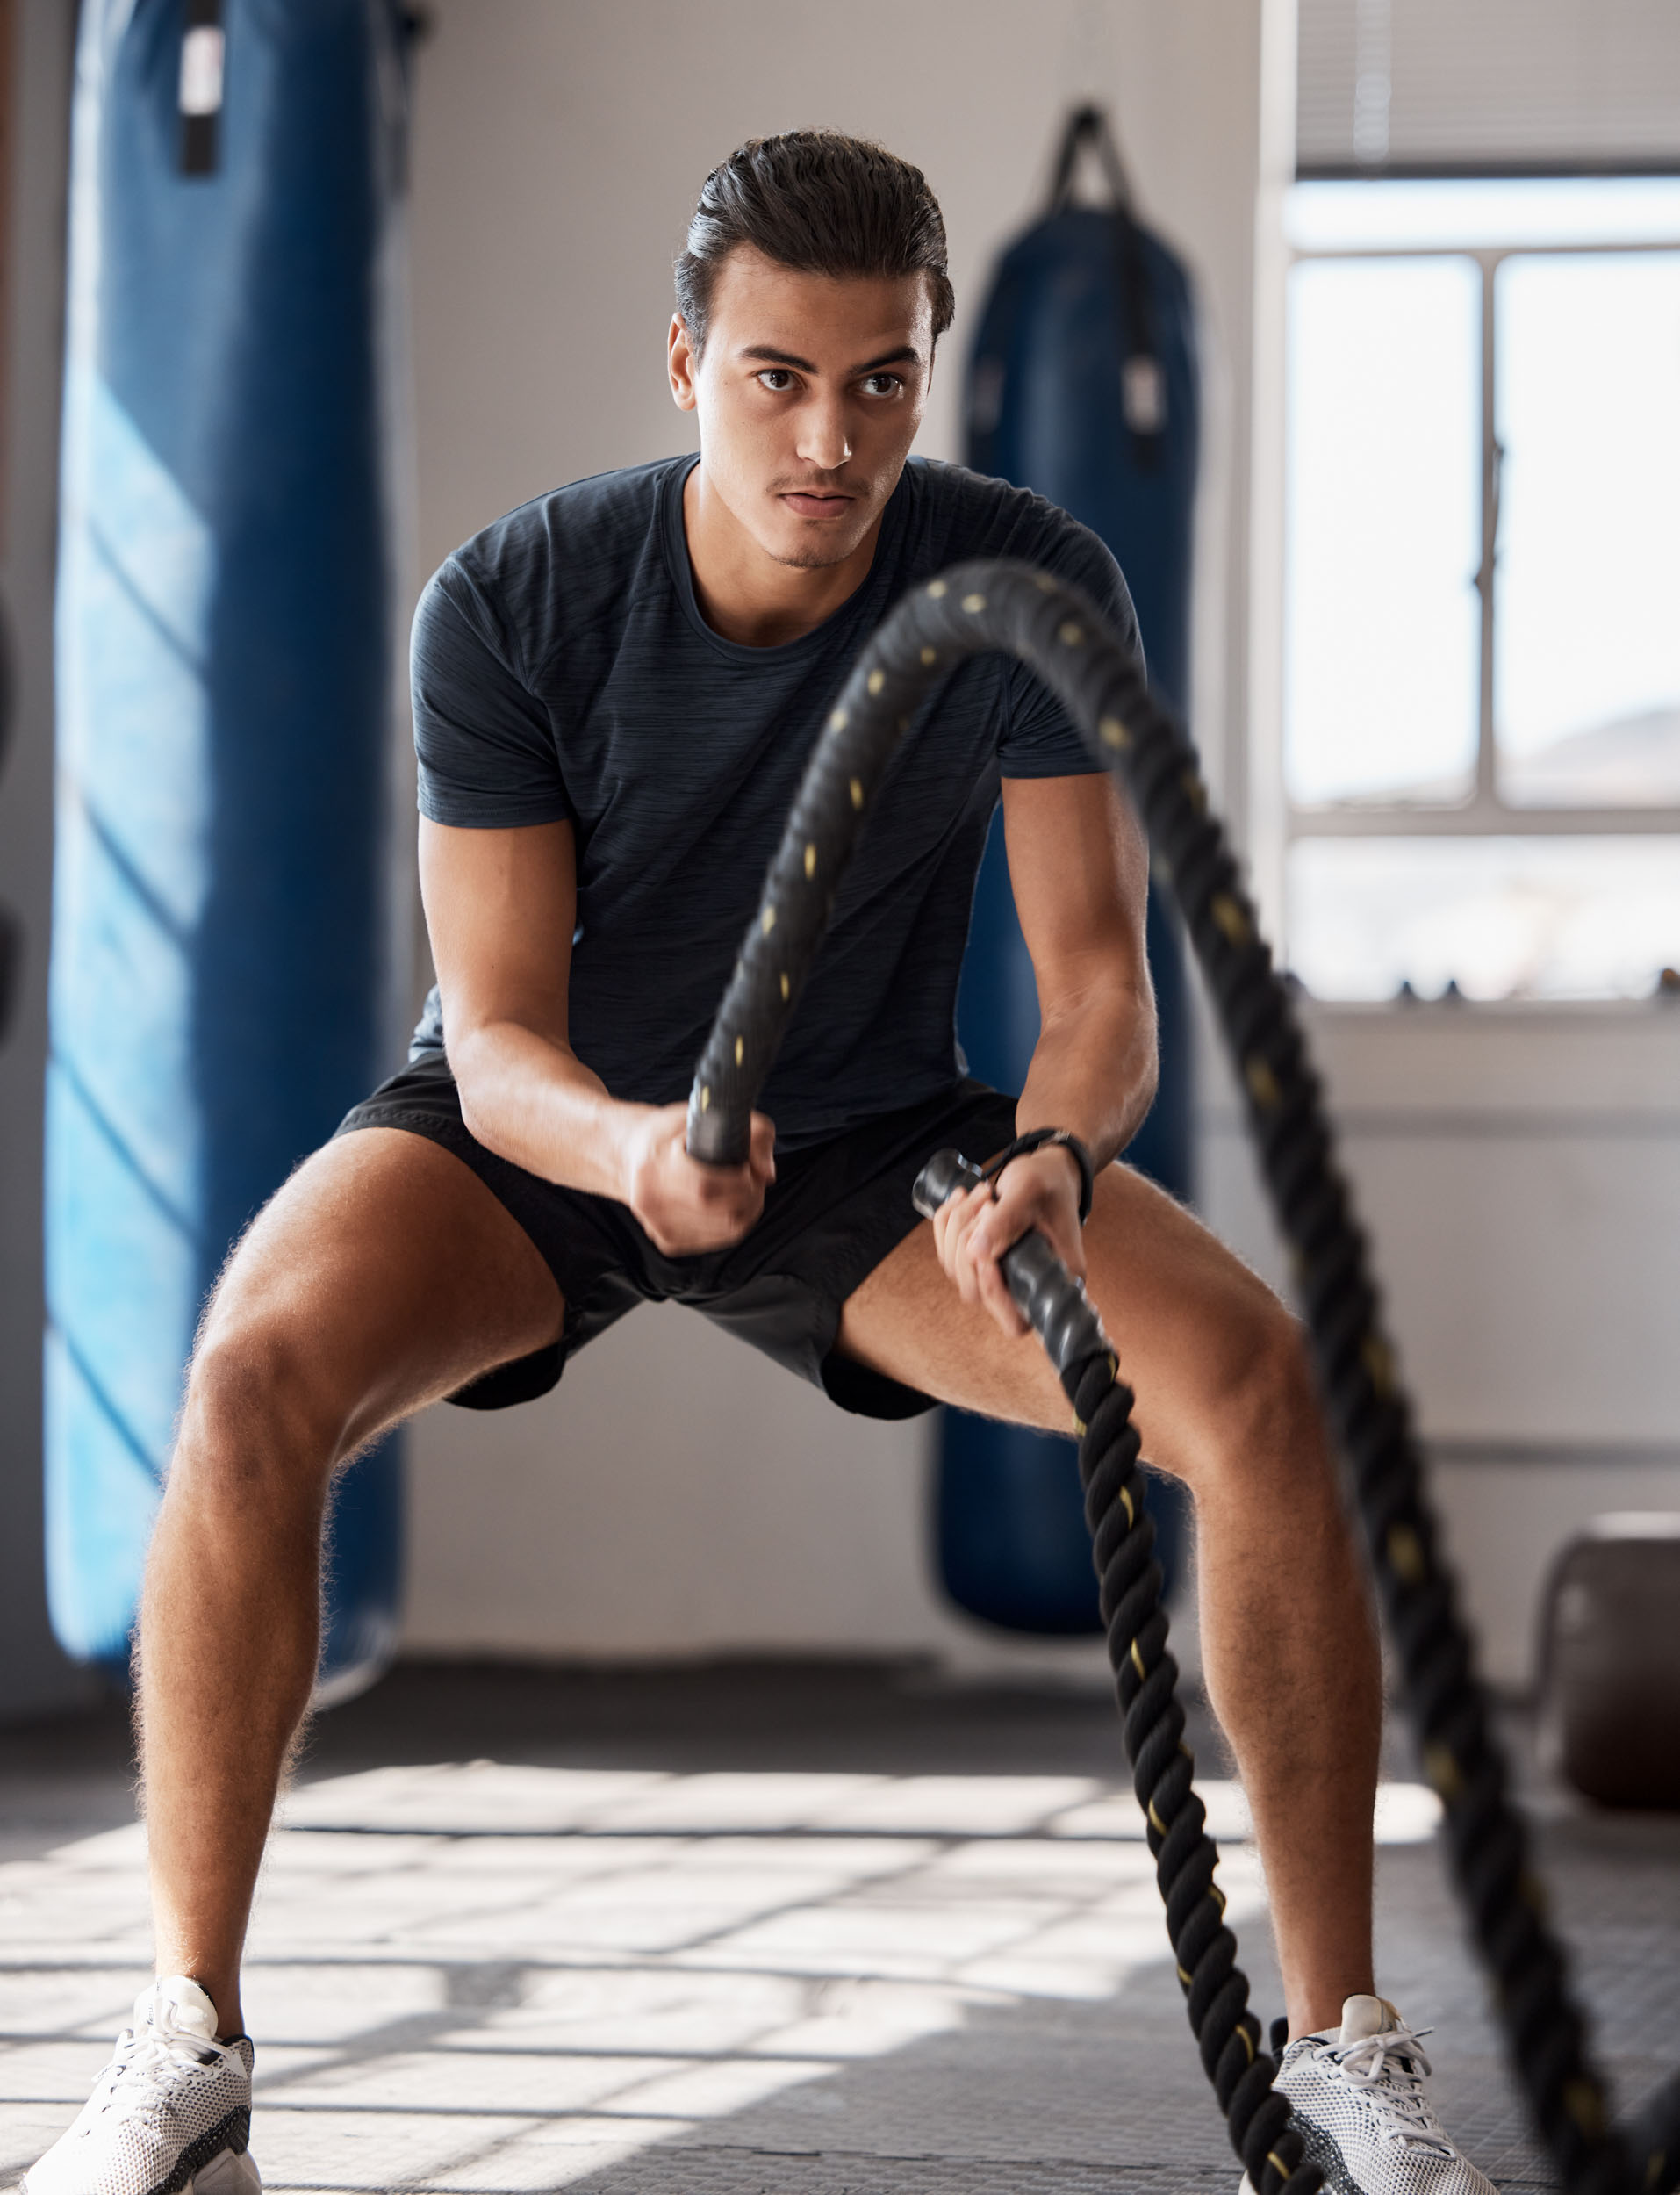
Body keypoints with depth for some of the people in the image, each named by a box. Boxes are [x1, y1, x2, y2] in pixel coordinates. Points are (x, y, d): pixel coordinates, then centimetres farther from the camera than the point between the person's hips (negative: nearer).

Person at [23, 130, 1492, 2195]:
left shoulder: (1033, 584, -19)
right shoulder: (513, 604, -23)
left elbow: (1100, 979, -20)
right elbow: (498, 1037, -23)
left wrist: (1051, 1155, -43)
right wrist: (627, 1147, -47)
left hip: (873, 1134, 2)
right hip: (548, 1121, -1)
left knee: (1258, 1378, -24)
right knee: (256, 1371, -33)